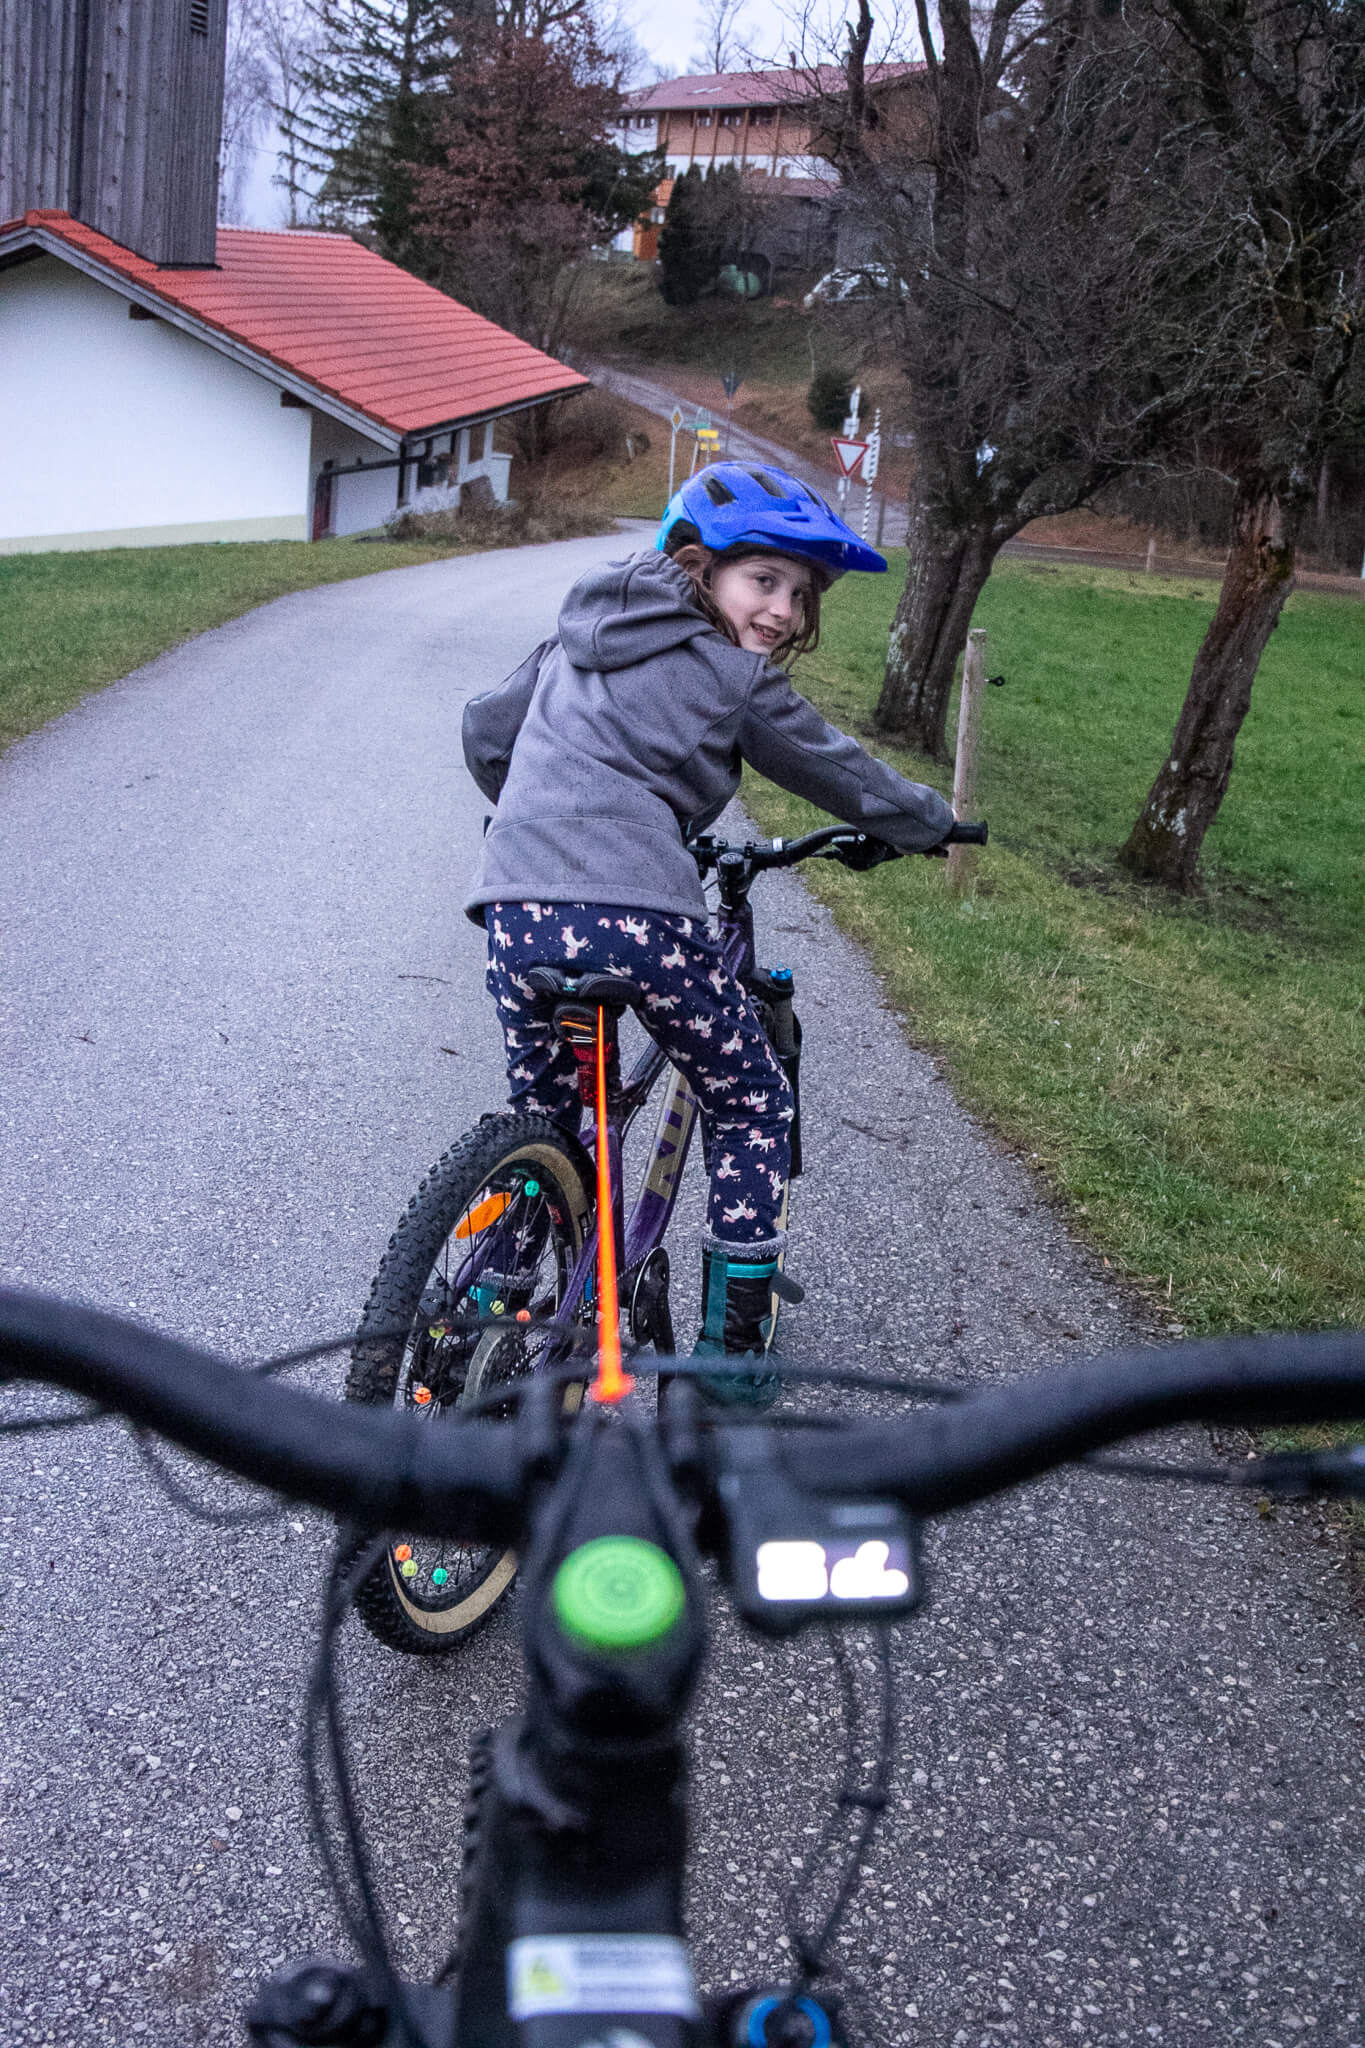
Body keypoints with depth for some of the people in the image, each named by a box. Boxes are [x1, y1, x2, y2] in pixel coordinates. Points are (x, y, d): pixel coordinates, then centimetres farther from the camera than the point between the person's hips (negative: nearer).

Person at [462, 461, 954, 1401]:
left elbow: (485, 735, 30)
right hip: (638, 916, -5)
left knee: (539, 1114, 26)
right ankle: (735, 1347, 18)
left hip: (517, 907, 6)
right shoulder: (735, 679, 5)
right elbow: (843, 775, 15)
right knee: (753, 1108, 14)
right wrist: (931, 820, 33)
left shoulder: (574, 641, 22)